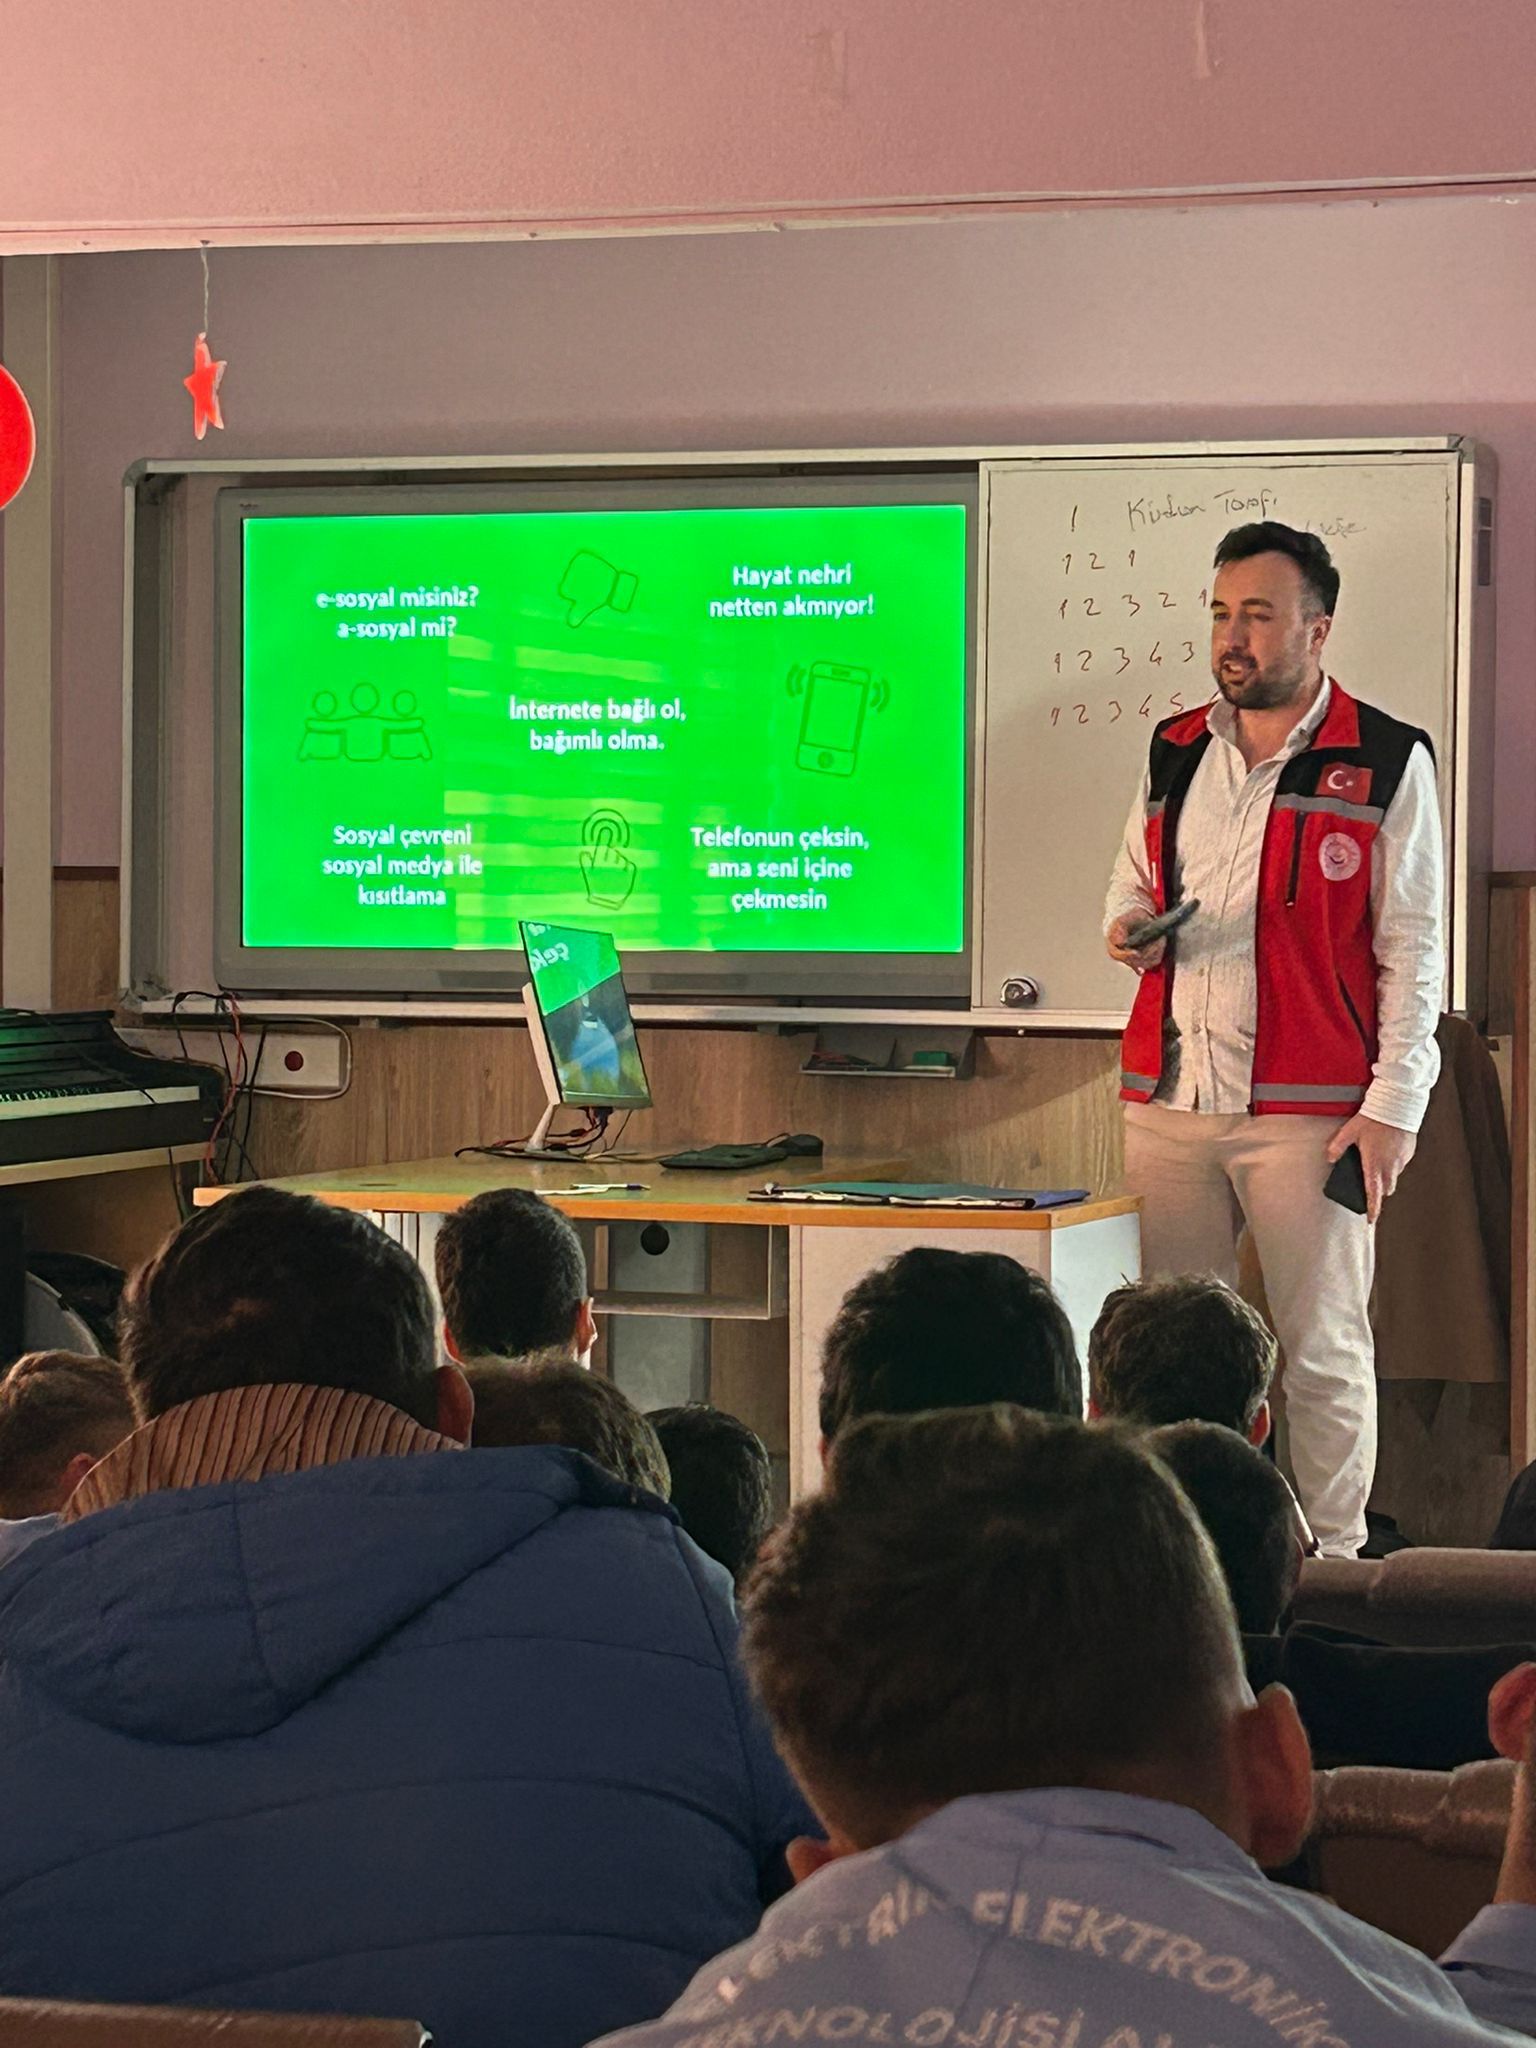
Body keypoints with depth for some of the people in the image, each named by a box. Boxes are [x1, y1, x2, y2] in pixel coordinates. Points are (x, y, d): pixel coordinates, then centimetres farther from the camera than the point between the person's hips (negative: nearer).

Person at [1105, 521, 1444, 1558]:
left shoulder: (1386, 762, -1)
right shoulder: (1175, 751, 14)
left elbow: (1413, 950, -3)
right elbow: (1134, 882, 26)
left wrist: (1393, 1106, -10)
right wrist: (1127, 929, 1)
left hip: (1308, 1111, -5)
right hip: (1170, 1097, 5)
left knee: (1325, 1349, 0)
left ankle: (1337, 1563, 8)